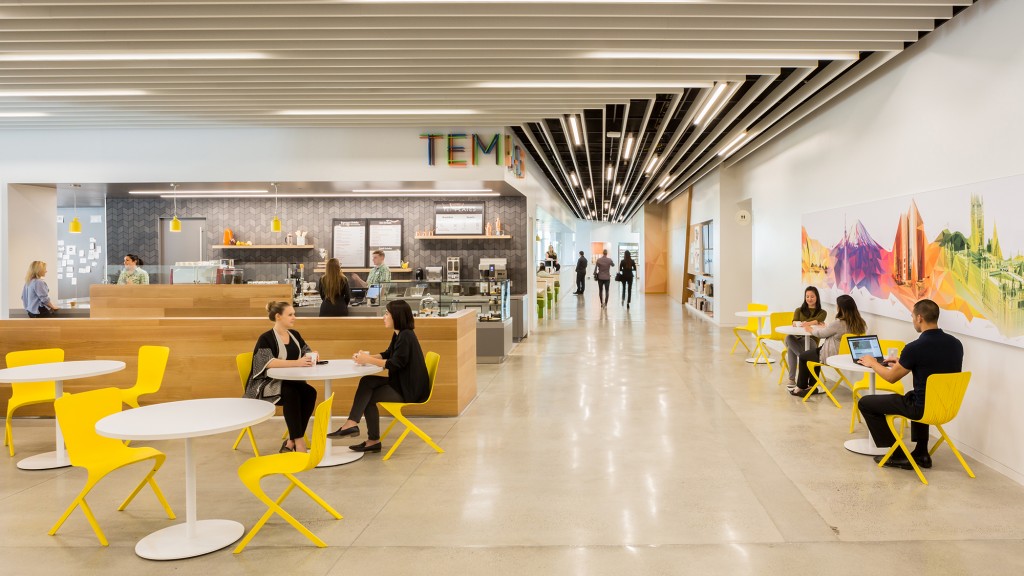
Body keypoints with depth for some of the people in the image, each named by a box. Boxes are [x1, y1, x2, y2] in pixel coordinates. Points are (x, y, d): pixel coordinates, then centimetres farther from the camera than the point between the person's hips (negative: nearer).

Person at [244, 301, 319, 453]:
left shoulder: (295, 335, 11)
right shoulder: (266, 338, -10)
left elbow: (307, 352, 10)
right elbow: (269, 362, -25)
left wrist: (312, 357, -16)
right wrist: (297, 362, -35)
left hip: (288, 382, 6)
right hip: (266, 384, -6)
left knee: (310, 393, -25)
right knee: (291, 394, -35)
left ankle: (291, 443, -21)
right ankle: (299, 442, -31)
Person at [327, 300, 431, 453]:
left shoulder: (406, 336, -19)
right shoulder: (399, 334, 11)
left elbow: (394, 364, -23)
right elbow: (387, 354, 19)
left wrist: (368, 360, -18)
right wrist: (367, 357, 2)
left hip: (409, 390, -9)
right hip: (401, 383, 9)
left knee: (368, 396, -10)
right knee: (366, 382, -5)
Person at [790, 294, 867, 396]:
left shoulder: (839, 323, -27)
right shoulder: (859, 323, -4)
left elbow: (821, 333, -11)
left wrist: (810, 329, 8)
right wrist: (825, 327, 22)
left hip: (832, 356, -8)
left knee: (802, 356, 13)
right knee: (815, 351, 30)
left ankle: (800, 387, 25)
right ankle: (812, 385, 31)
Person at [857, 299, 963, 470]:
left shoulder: (915, 348, -21)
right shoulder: (956, 344, 0)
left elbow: (891, 377, -7)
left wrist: (873, 363, 12)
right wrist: (902, 363, 23)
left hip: (923, 408, -8)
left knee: (865, 403, 7)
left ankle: (898, 456, 13)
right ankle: (921, 453, 35)